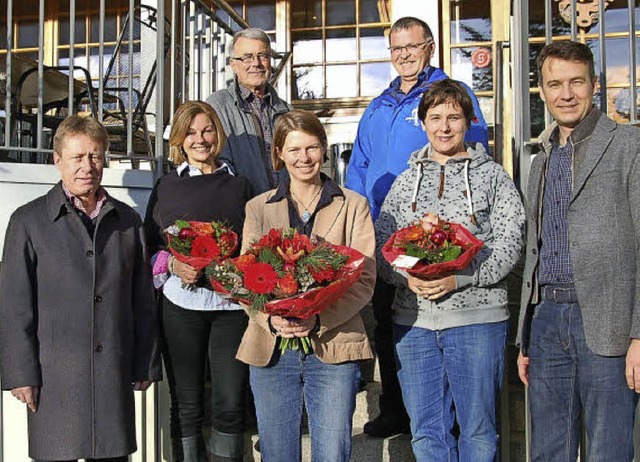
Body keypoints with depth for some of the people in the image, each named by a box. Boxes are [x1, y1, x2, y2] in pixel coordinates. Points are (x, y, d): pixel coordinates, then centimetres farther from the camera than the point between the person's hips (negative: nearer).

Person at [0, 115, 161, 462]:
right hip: (55, 375, -2)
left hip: (115, 373, 3)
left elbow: (143, 300, 12)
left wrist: (146, 365, 10)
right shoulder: (28, 221, 2)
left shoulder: (128, 221, 11)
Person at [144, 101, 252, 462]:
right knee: (186, 405, 6)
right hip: (182, 303, 0)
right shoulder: (167, 187, 9)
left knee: (230, 404, 0)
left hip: (232, 301, 0)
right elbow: (150, 247, 9)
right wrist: (173, 265, -11)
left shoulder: (239, 185, 12)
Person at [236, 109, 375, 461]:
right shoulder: (258, 208, 11)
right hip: (271, 347, 2)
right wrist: (271, 319, -15)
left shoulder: (353, 205, 6)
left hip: (333, 347, -1)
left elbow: (364, 279, -1)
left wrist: (318, 319, -16)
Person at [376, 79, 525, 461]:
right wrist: (407, 277, -11)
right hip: (413, 318, 3)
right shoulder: (406, 181, 14)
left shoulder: (492, 176, 5)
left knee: (477, 430, 5)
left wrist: (457, 278, -17)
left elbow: (509, 244, -4)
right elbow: (381, 246, 9)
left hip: (477, 317, -3)